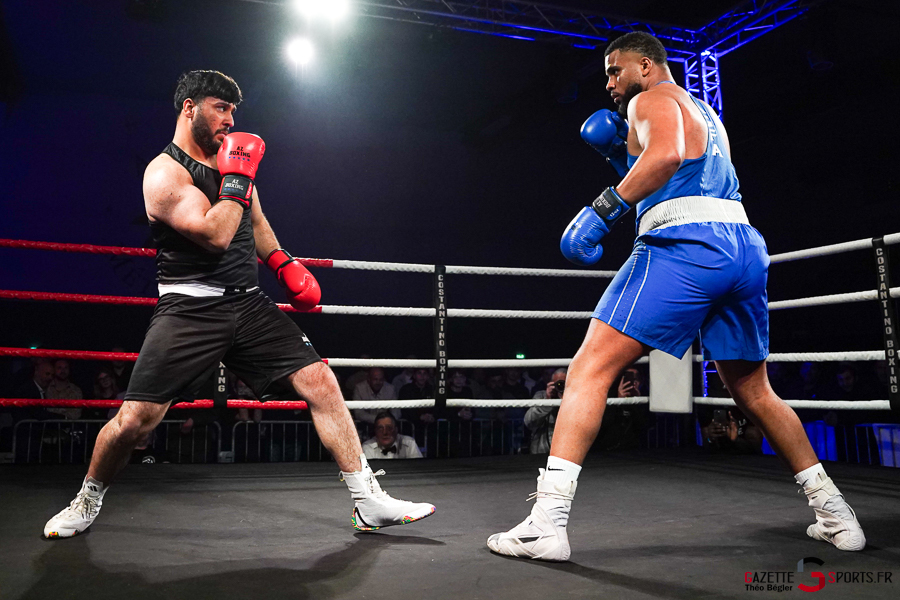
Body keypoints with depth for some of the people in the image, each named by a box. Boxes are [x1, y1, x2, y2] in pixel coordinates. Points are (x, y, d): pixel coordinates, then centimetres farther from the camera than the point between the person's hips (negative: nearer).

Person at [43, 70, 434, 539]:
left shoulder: (233, 159, 15)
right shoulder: (164, 173, -6)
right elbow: (215, 235, -20)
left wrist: (284, 264, 17)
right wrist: (236, 179, -12)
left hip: (248, 304, 5)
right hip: (190, 310, -5)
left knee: (320, 382, -7)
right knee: (135, 419, -9)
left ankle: (369, 502, -1)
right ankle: (89, 500, 25)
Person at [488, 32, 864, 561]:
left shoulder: (652, 99, 6)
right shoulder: (706, 114, 33)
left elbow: (666, 154, -16)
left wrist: (604, 208, -17)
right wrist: (622, 154, 29)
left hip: (684, 244, -8)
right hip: (745, 245, 9)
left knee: (590, 370, -10)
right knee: (754, 393, 21)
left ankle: (548, 521, -17)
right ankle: (835, 514, 25)